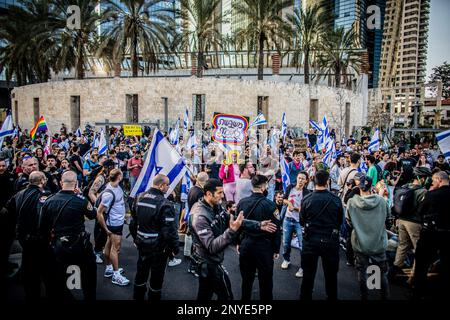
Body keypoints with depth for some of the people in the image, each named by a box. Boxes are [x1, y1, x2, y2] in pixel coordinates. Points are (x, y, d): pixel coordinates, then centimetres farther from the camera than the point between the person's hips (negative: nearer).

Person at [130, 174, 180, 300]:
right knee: (157, 276, 12)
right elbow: (170, 230, -24)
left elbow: (133, 222, 10)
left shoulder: (139, 198, -1)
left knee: (141, 272, 24)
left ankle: (137, 296, 41)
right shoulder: (164, 204, -24)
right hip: (159, 247, -7)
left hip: (142, 244, 7)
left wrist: (136, 238, 22)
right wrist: (175, 248, -12)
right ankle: (154, 297, 27)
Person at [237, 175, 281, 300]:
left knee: (246, 278, 19)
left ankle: (245, 298, 34)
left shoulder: (242, 202, -5)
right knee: (265, 280, 12)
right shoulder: (270, 205, -16)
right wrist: (276, 249, 0)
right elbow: (276, 229, -11)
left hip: (245, 244, 4)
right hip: (263, 245, -4)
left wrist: (238, 242, 14)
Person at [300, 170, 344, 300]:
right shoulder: (336, 200, -12)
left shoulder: (306, 200, -12)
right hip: (330, 241, 0)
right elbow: (340, 221, 1)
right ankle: (332, 296, 31)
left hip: (311, 240, 0)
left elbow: (302, 222, -1)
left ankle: (305, 297, 25)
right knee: (331, 275, 18)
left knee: (308, 275, 13)